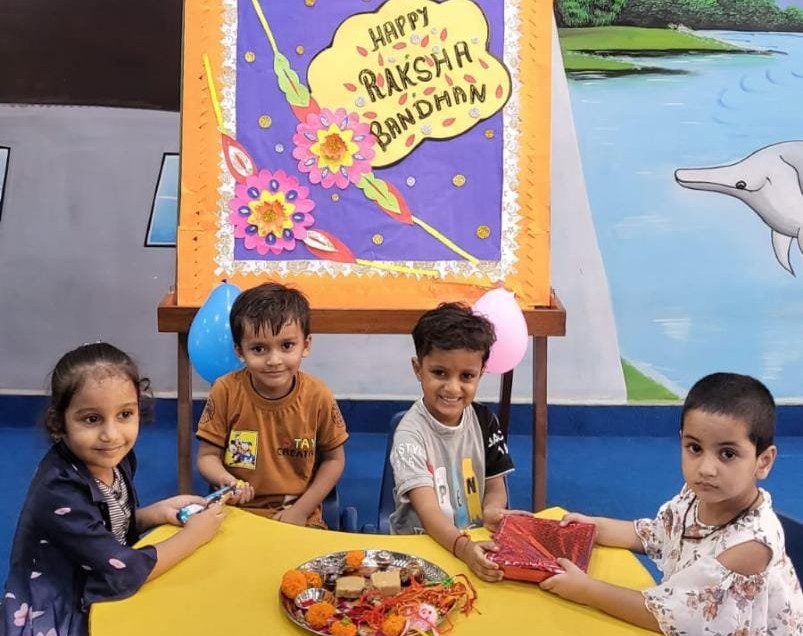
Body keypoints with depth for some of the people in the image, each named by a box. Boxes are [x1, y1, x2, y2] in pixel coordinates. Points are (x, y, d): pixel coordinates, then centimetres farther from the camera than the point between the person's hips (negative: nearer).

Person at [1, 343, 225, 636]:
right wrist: (193, 534, -16)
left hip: (103, 598, 7)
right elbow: (123, 573, -24)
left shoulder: (115, 458, -7)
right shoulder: (58, 493, -27)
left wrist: (158, 512, -6)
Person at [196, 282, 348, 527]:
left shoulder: (317, 397, -9)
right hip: (237, 513, 0)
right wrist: (225, 479, -23)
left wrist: (301, 510, -6)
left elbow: (334, 459, 2)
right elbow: (207, 455, -2)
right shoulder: (226, 391, -10)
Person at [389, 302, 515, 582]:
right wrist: (463, 547, -39)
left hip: (476, 540, 4)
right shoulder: (411, 433, -14)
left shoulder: (484, 421, 0)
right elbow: (428, 511, -22)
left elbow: (496, 488, 7)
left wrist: (491, 511, -16)